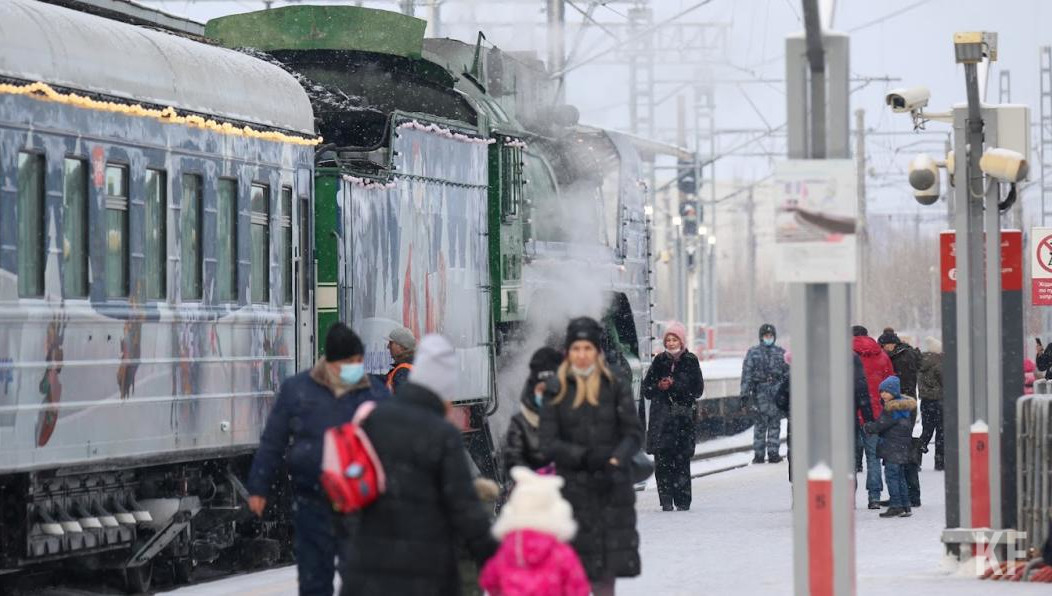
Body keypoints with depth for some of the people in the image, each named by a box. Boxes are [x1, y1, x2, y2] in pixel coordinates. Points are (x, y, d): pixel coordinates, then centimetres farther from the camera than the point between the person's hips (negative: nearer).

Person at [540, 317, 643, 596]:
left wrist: (615, 460, -18)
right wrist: (585, 457, -18)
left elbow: (634, 434, 2)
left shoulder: (615, 389, 6)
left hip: (612, 488, 1)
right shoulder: (557, 392, 3)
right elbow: (549, 442, -4)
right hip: (572, 487, -1)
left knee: (606, 566, 0)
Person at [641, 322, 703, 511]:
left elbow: (697, 389, 0)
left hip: (682, 415, -2)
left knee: (682, 459, -7)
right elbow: (646, 388, 13)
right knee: (662, 460, -6)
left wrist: (674, 386, -10)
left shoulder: (691, 361, 5)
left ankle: (682, 500, -2)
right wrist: (659, 387, -7)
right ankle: (666, 500, -5)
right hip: (661, 416, 2)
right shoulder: (659, 361, 12)